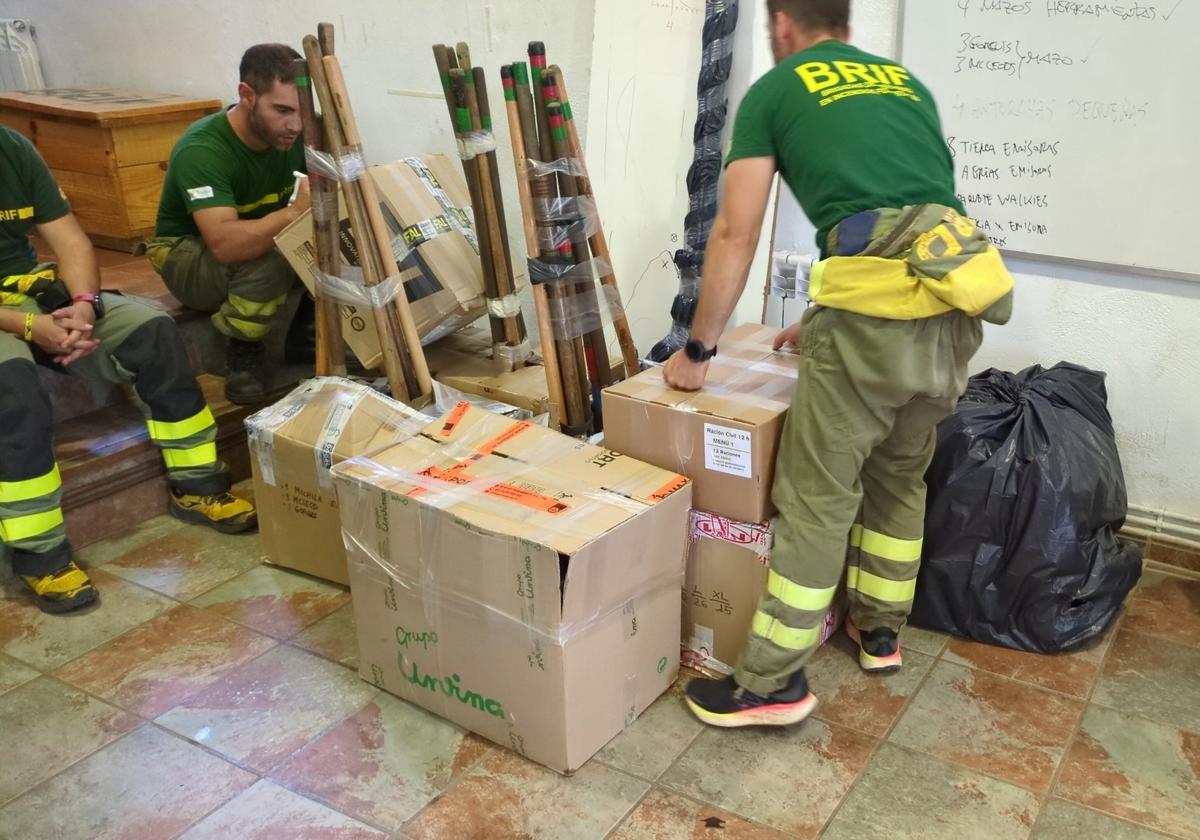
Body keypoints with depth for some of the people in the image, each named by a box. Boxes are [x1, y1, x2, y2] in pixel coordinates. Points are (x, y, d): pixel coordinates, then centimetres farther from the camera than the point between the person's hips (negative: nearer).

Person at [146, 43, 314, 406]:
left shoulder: (295, 134, -14)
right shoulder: (202, 151, -32)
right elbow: (226, 243, -44)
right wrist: (292, 214, -58)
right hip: (190, 255, -6)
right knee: (268, 254, -37)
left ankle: (307, 335, -1)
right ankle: (242, 356, -15)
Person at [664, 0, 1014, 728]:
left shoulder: (773, 91, 11)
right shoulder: (906, 83, 27)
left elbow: (736, 236, 6)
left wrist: (698, 351, 15)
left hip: (878, 305, -6)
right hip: (957, 301, 6)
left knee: (816, 497, 3)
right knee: (900, 478, 23)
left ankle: (774, 684, 13)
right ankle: (881, 630, 39)